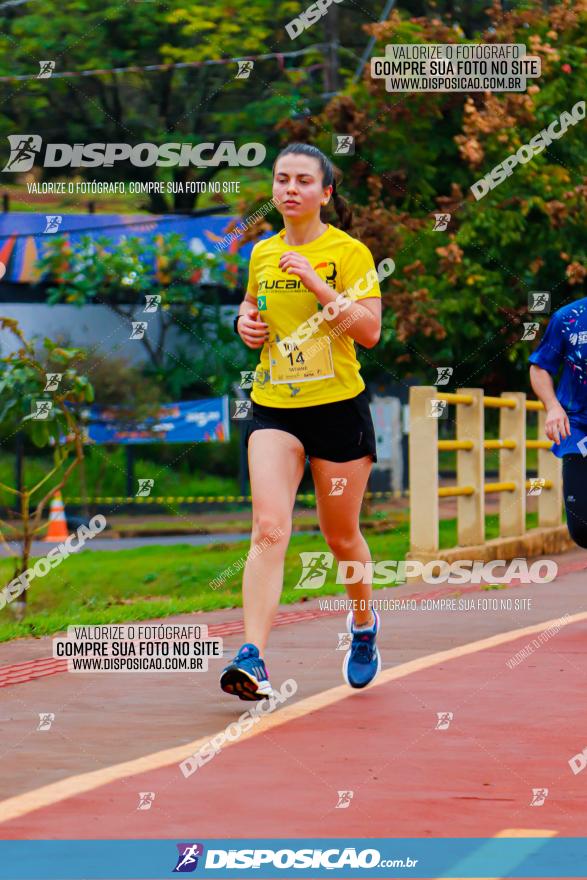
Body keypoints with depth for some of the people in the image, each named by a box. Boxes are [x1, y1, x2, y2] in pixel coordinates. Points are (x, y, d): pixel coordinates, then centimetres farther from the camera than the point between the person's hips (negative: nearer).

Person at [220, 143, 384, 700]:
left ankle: (364, 625, 41)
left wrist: (316, 283, -21)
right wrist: (246, 321, 6)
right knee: (269, 527, -17)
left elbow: (370, 331, -15)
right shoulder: (262, 254, 9)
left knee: (341, 536, 10)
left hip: (338, 406, -3)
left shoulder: (349, 252, -6)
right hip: (272, 408, 3)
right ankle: (252, 659, -26)